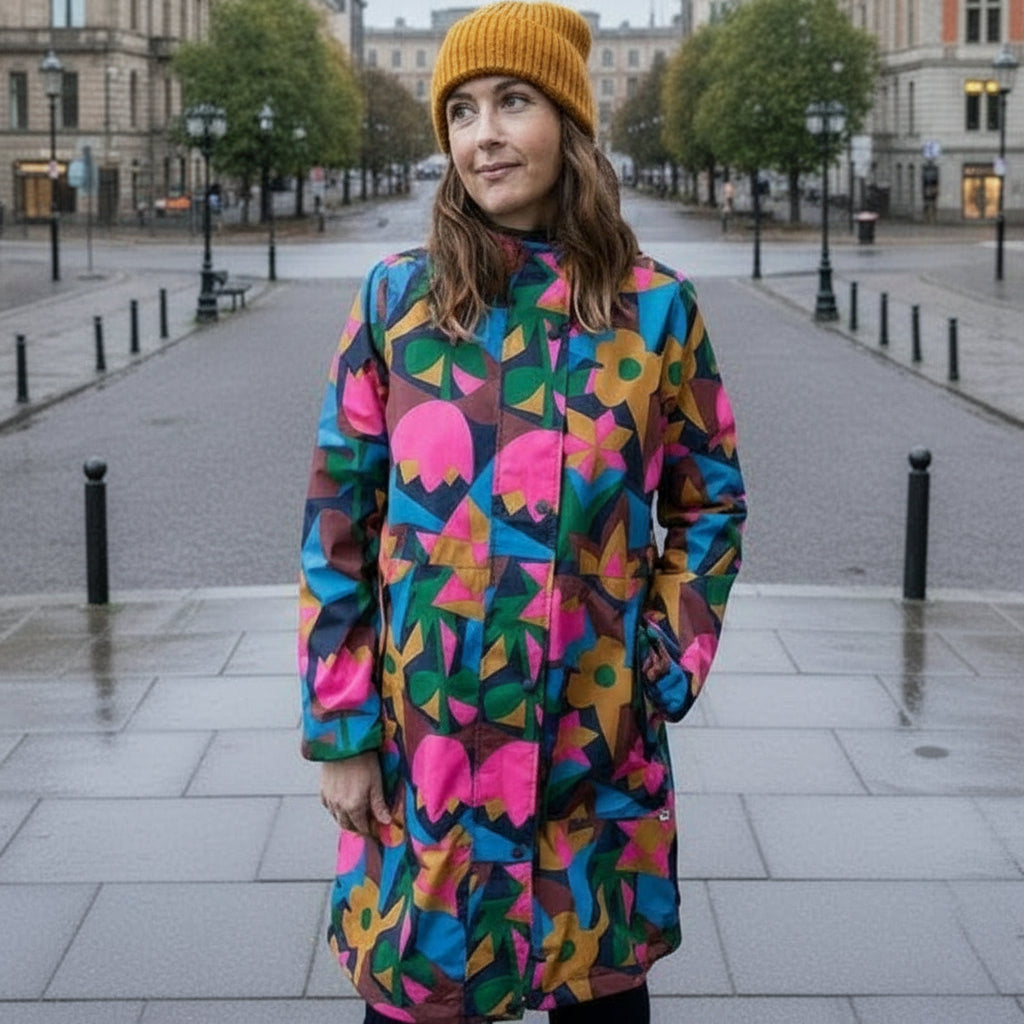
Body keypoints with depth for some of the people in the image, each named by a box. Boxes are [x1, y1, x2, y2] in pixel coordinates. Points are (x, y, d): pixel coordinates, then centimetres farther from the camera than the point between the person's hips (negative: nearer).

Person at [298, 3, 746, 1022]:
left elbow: (711, 504, 8)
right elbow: (337, 521, -1)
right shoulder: (395, 299, -3)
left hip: (599, 740, 1)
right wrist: (339, 730, -3)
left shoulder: (655, 307, -1)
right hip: (424, 734, 0)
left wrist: (664, 671, -1)